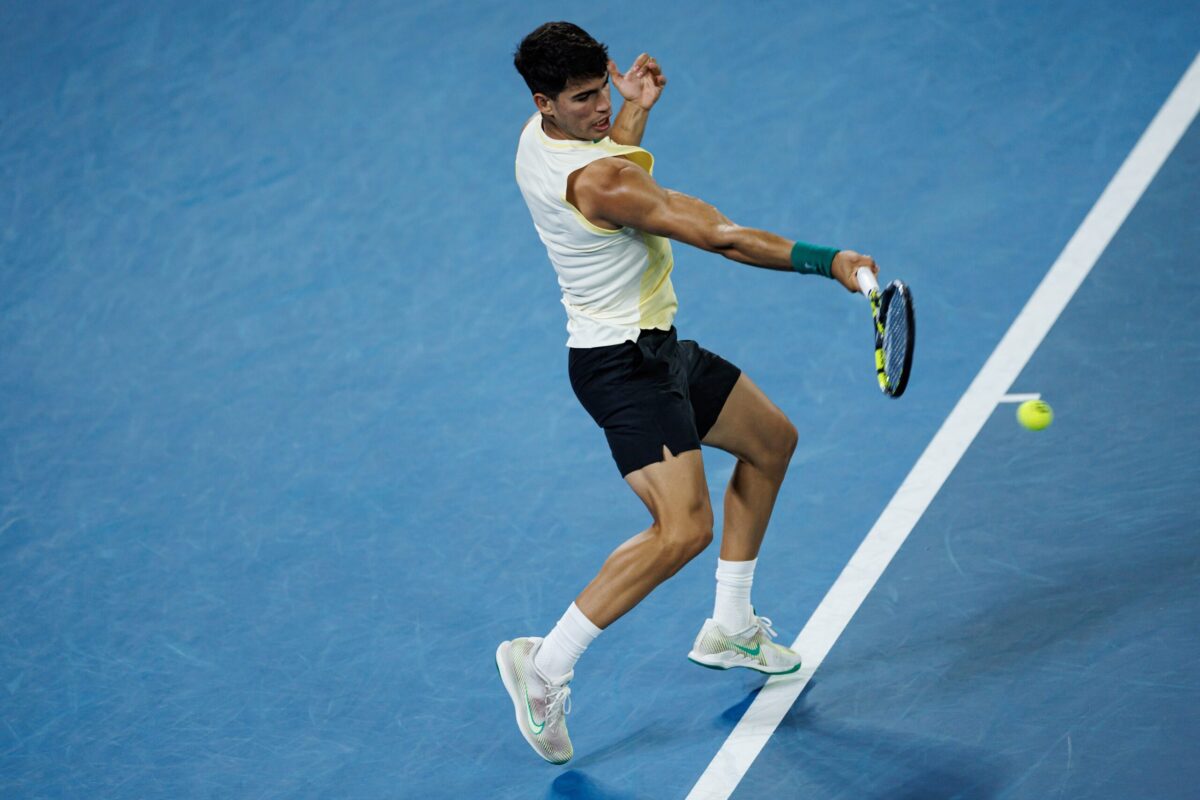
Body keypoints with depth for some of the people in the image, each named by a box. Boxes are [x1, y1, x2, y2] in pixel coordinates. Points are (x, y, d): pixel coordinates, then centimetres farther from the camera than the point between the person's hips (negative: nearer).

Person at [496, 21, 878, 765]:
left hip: (655, 348, 11)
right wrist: (826, 260, -27)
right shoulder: (598, 181, -27)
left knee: (773, 440, 23)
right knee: (684, 528, -24)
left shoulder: (538, 138, 2)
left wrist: (635, 112, 13)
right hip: (621, 365, -11)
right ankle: (545, 664, -12)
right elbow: (722, 237, -28)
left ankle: (730, 628, 30)